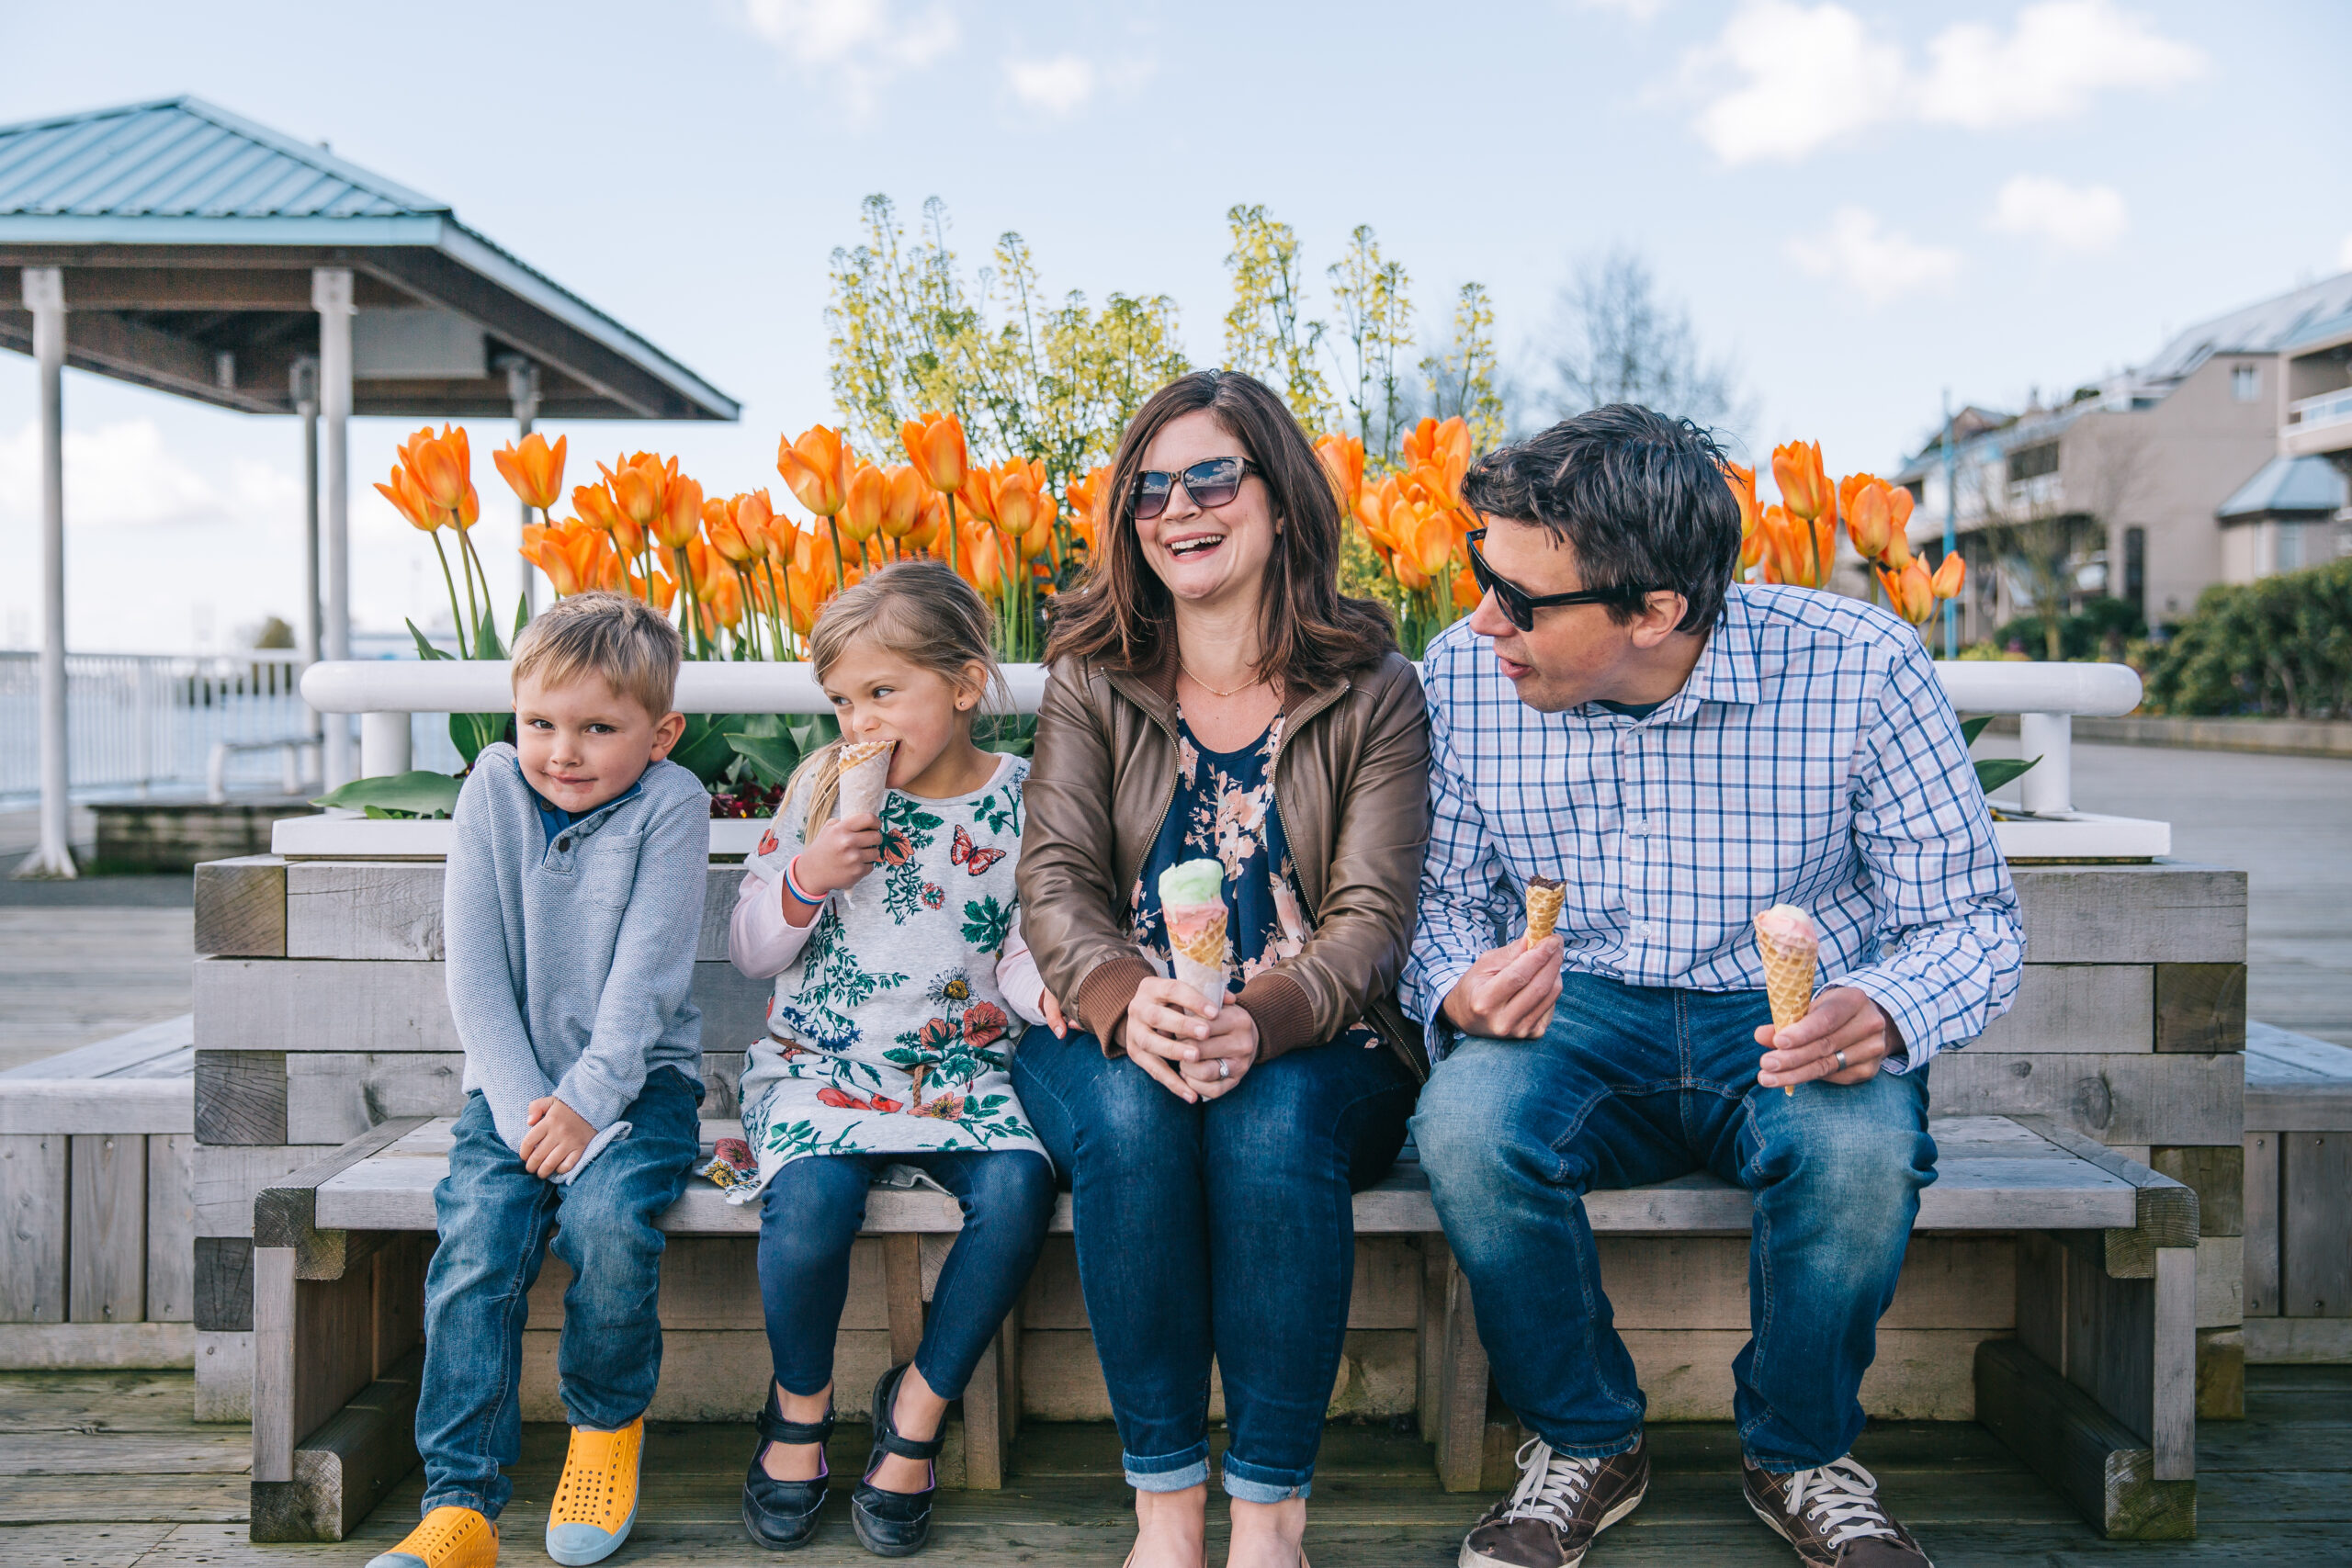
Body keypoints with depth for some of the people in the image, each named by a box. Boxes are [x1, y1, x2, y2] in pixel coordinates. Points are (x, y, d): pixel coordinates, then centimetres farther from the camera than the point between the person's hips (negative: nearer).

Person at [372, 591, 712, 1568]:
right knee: (478, 1235, -22)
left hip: (639, 1077, -2)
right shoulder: (493, 789, 0)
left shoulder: (672, 803, -7)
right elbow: (475, 975, -4)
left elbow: (646, 973, -13)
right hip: (514, 1082, 2)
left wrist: (586, 1102, -23)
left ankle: (608, 1421, 1)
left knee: (608, 1215, -28)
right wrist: (526, 1108, -15)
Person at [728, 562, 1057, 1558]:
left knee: (1017, 1187, -28)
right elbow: (750, 952, 9)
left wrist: (1049, 985, -18)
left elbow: (1022, 955, 5)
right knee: (811, 1196, -29)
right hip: (820, 1065, 0)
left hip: (963, 1071, 0)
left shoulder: (1023, 802, 3)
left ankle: (918, 1407, -3)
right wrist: (805, 879, -10)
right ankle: (801, 1402, 3)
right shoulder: (824, 785, 5)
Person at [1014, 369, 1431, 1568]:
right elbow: (1054, 881, -4)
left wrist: (1262, 1019, -28)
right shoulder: (1088, 683, 7)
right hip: (1111, 1040, 1)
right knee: (1132, 1111, -32)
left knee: (1272, 1120, -34)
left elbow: (1371, 915, -6)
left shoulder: (1372, 693, 2)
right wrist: (1124, 998, -27)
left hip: (1313, 1051, -1)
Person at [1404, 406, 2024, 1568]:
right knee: (1464, 1123, -32)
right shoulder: (1463, 674, -9)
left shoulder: (1861, 666, -16)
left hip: (1789, 1027, -1)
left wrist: (1881, 1016, -32)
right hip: (1578, 1013, 1)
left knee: (1860, 1146, -35)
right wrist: (1459, 993, -21)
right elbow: (1442, 898, 3)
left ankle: (1799, 1454, -1)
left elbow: (1972, 919, -9)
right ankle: (1585, 1445, -2)